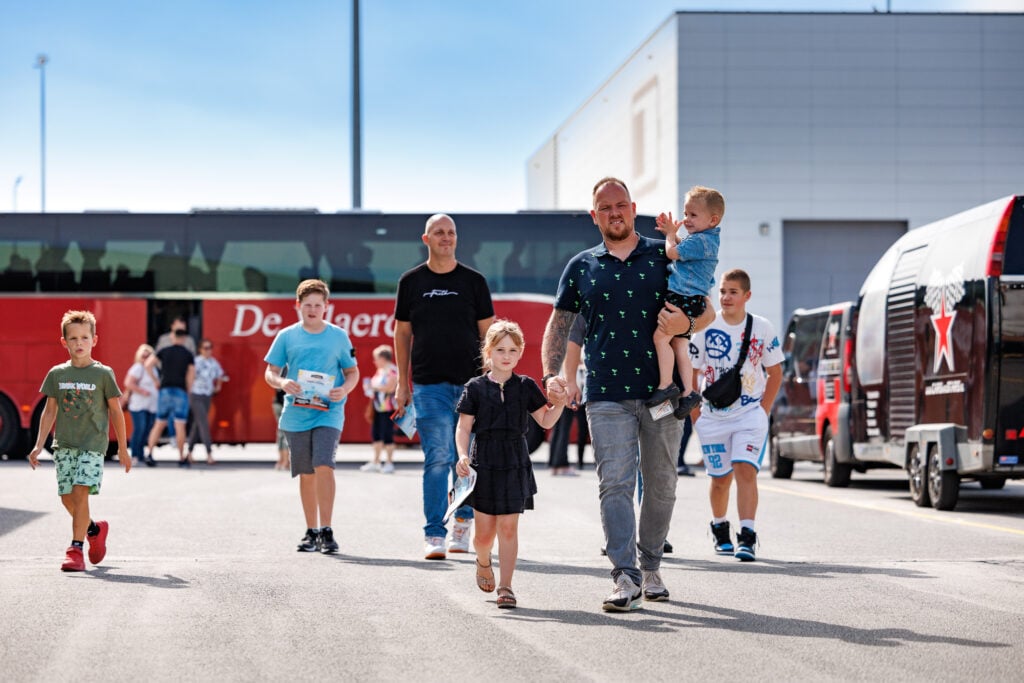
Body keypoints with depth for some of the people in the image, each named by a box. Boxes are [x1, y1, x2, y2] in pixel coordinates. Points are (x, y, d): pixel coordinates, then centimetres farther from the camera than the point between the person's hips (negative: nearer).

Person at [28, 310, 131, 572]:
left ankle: (76, 549, -13)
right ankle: (95, 529, 31)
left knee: (80, 492, -16)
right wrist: (39, 446, 7)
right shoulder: (57, 374, 7)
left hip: (93, 444, -4)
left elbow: (115, 411, 3)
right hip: (64, 444, 4)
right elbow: (50, 411, 12)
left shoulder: (103, 374, -2)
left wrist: (123, 449, 5)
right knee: (67, 498, 4)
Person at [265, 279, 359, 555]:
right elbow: (270, 372, 8)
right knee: (306, 474, 7)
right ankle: (311, 532, 18)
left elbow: (352, 372, 11)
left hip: (329, 414, -2)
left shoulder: (338, 336, 5)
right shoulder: (286, 336, 6)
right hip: (296, 415, 2)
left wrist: (345, 389, -10)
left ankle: (326, 530, -13)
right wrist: (282, 383, -14)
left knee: (324, 466, -17)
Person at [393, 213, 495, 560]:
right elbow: (402, 333, 12)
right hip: (429, 385, -1)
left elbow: (488, 333, 8)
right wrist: (402, 384, 8)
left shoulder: (474, 281, 7)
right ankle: (434, 535, -7)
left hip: (470, 382, 1)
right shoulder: (411, 281, 7)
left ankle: (463, 519, 25)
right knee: (438, 458, -8)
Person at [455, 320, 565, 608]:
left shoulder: (526, 386, 5)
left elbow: (546, 421, 11)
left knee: (508, 527, -4)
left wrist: (558, 404, -7)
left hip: (515, 463, 0)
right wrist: (463, 455, -12)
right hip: (483, 463, 0)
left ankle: (506, 586, 1)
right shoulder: (476, 388, 1)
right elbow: (463, 427, 2)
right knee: (484, 532, 4)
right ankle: (483, 562, 38)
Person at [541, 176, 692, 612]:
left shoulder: (664, 257, 8)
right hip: (607, 396, 0)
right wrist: (551, 374, 0)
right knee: (615, 484, -11)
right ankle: (626, 578, -16)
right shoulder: (581, 267, 11)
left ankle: (651, 567, 24)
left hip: (660, 391, 0)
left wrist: (686, 322, -13)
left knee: (660, 485, 8)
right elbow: (558, 325, 15)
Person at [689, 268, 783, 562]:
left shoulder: (763, 329, -1)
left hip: (750, 414, -1)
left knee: (746, 470, -17)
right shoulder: (704, 328, -3)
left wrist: (763, 411, 0)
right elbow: (690, 372, 3)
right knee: (720, 479, 9)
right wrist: (695, 414, -1)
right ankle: (719, 528, 34)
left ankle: (747, 537, -19)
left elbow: (775, 373, 8)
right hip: (713, 416, 1)